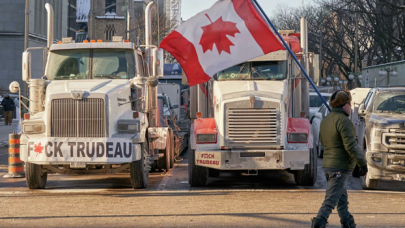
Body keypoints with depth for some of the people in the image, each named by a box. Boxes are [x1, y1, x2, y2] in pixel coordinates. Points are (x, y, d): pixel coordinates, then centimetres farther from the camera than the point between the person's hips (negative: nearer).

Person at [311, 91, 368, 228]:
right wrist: (362, 163, -17)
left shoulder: (325, 120, 11)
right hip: (340, 167, -9)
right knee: (331, 200, -8)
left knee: (342, 198, 19)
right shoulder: (343, 120, -17)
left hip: (327, 165, 9)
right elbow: (351, 146, -22)